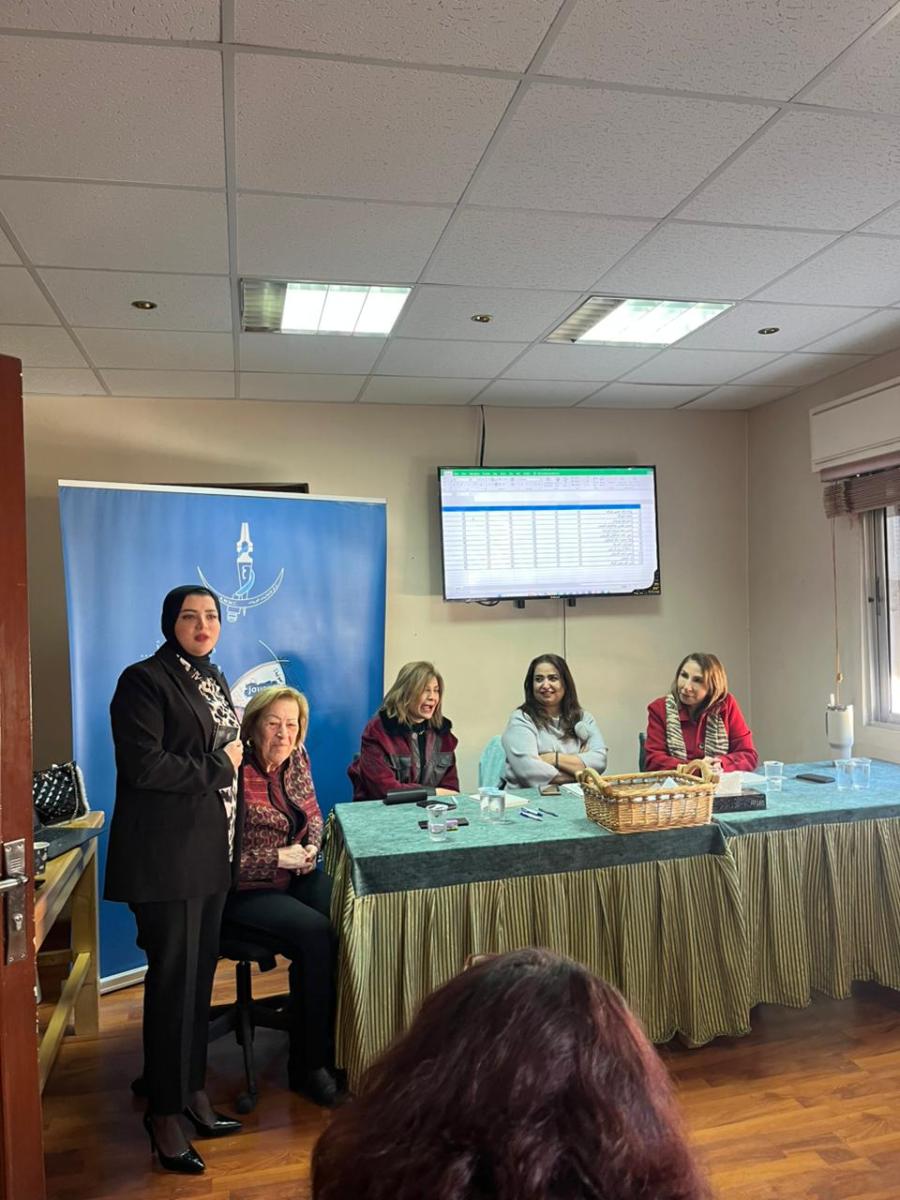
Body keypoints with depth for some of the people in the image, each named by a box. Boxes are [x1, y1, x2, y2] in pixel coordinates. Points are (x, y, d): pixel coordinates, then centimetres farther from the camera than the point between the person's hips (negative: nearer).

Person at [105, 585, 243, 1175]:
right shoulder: (144, 680, -11)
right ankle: (164, 1111, 20)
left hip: (212, 850, 8)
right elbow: (142, 766, -20)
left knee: (201, 971, 15)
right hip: (166, 855, -7)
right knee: (174, 977, 2)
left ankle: (192, 1088, 31)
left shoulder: (214, 678, 14)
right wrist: (220, 764, -13)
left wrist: (234, 755, 5)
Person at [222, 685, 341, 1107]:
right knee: (314, 932, -28)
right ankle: (307, 1065, -9)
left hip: (295, 879, 6)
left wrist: (311, 847, 0)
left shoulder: (296, 760, 5)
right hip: (243, 893, -6)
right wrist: (277, 858, -19)